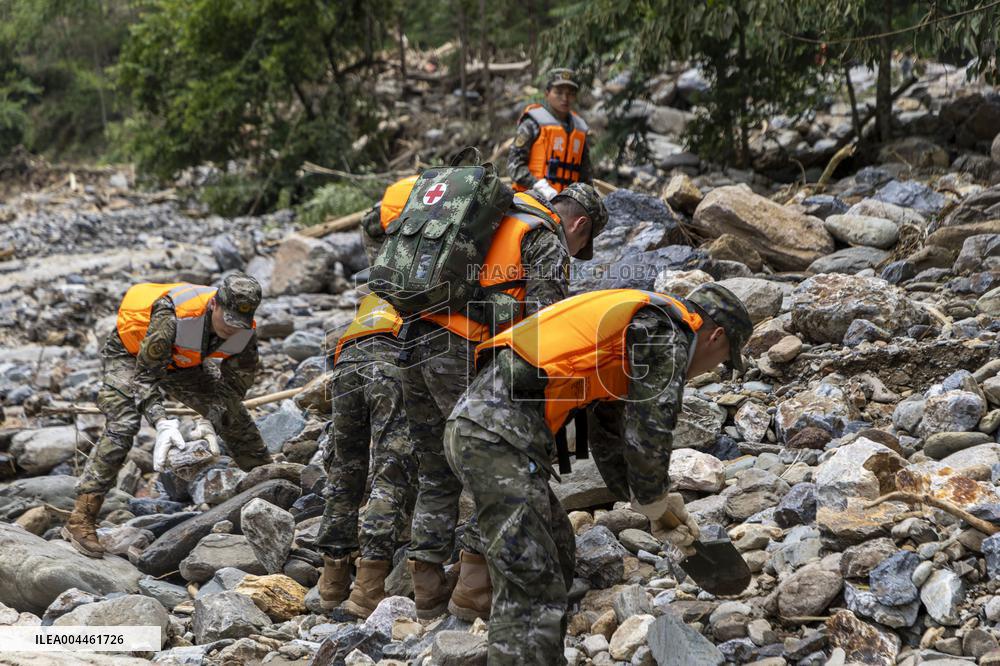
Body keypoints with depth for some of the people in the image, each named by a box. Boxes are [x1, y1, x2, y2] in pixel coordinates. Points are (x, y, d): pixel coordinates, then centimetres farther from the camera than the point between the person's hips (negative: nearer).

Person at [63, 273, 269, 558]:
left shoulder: (244, 332, -23)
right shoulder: (173, 317, -42)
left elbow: (235, 383, -9)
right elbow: (145, 374, -38)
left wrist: (209, 421, -22)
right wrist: (162, 424, -49)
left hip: (181, 362, 6)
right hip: (130, 353, -6)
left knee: (236, 416, 2)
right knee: (122, 425, -25)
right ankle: (81, 519, -26)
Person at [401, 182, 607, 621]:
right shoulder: (549, 243, 3)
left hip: (412, 343, 8)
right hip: (463, 354, -8)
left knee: (436, 475, 16)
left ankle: (428, 591, 18)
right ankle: (474, 589, -1)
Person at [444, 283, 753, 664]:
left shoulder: (629, 334, 29)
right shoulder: (668, 332, -1)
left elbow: (609, 444, 33)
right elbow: (647, 434, -7)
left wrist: (658, 508, 29)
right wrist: (654, 501, 10)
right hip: (499, 432, -10)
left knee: (555, 551, 24)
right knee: (532, 589, -11)